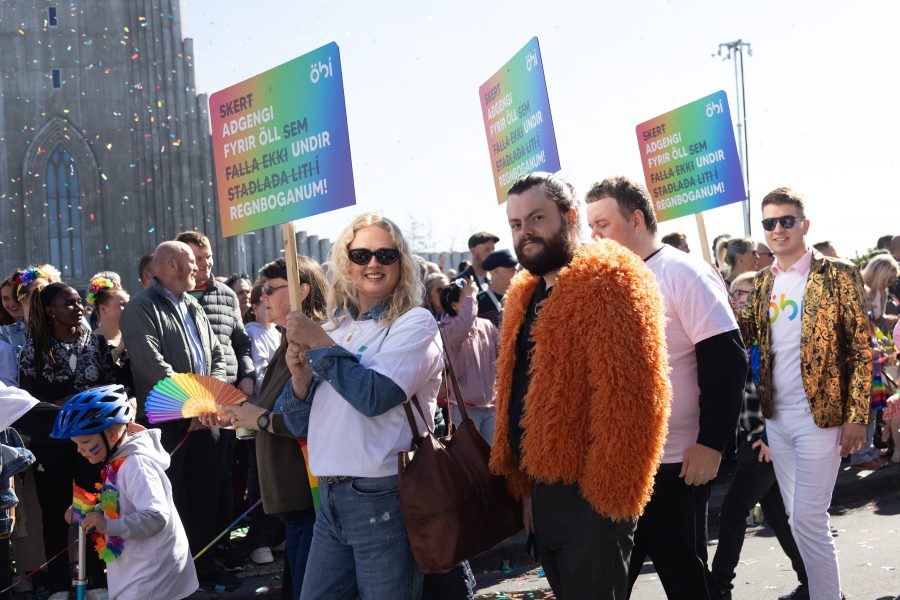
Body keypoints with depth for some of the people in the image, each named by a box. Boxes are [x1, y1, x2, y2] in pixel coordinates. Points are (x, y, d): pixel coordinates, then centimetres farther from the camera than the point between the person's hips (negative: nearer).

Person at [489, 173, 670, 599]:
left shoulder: (608, 283, -14)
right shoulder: (524, 295, 13)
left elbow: (629, 397, -22)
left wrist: (610, 495, -22)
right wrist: (525, 485, 14)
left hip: (591, 495, -8)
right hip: (542, 491, 8)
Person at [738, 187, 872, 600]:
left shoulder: (837, 275, -8)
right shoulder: (764, 282, 10)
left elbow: (861, 348, -8)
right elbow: (744, 331, 6)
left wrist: (857, 417, -12)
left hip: (820, 417, -6)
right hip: (776, 418, 6)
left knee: (808, 520, -5)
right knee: (795, 518, 15)